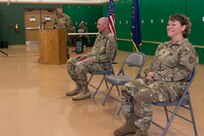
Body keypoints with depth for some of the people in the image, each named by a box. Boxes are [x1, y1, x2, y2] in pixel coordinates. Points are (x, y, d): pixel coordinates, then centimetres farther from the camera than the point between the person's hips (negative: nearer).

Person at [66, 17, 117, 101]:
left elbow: (108, 57, -19)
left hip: (102, 63, -10)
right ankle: (79, 87, 7)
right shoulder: (100, 36, 16)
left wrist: (93, 59, -22)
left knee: (79, 65, -32)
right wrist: (85, 56, 5)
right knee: (70, 62, 1)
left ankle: (85, 91, -17)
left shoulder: (110, 38, -14)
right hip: (93, 59, 10)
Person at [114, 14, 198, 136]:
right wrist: (149, 72, -3)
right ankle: (131, 123, 4)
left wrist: (156, 75, -19)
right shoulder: (163, 46, 16)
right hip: (154, 80, 8)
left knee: (142, 96, -31)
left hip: (173, 85, -8)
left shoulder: (187, 48, -9)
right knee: (128, 88, -8)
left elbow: (183, 72, -19)